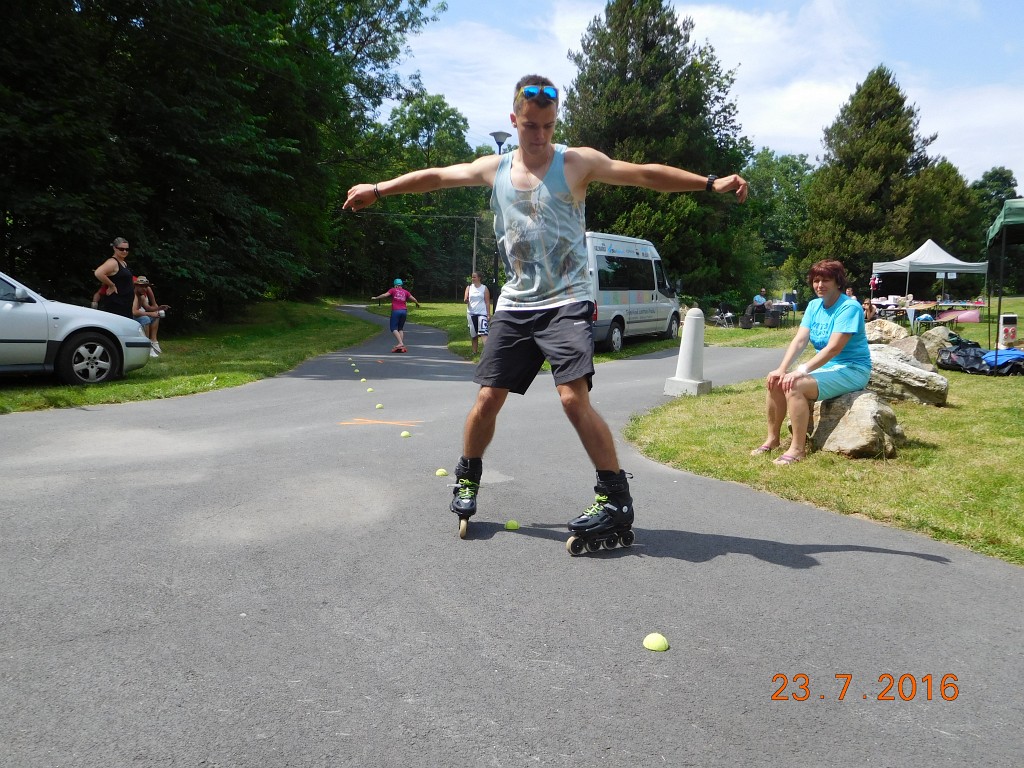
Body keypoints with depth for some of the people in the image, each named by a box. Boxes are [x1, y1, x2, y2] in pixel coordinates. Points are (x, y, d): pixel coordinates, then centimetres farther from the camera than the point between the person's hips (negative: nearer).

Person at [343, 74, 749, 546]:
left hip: (567, 303, -4)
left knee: (574, 396, -20)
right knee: (488, 398, 3)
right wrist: (379, 189, 25)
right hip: (515, 304, 4)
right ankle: (467, 479, 27)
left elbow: (646, 175, -8)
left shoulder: (577, 163, -3)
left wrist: (711, 183, -15)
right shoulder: (494, 169, 9)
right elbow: (435, 177, 19)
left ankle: (617, 500, -11)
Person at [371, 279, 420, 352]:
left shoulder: (393, 290, 5)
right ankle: (402, 346, 6)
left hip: (396, 311, -4)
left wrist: (376, 298, 2)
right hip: (404, 311, 4)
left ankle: (400, 343, -19)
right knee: (401, 328, 13)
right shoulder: (405, 292, 13)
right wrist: (417, 303, 31)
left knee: (394, 328, -1)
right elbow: (413, 298, 12)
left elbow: (385, 295, -7)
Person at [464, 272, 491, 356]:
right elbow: (465, 300, 6)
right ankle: (474, 352, 20)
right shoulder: (469, 287, 10)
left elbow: (487, 302, 1)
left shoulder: (484, 288, 1)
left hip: (482, 313, -4)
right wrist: (466, 300, -20)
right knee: (473, 334, 11)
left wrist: (488, 314, -5)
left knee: (483, 333, -18)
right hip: (471, 313, 4)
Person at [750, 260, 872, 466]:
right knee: (775, 381, -8)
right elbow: (799, 340, -3)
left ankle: (798, 449, -23)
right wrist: (782, 369, -18)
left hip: (851, 370, -8)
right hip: (825, 367, 8)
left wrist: (802, 370, -32)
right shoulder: (814, 306, 7)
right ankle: (772, 439, 3)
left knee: (794, 386, -28)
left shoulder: (849, 307, -16)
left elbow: (834, 348, -26)